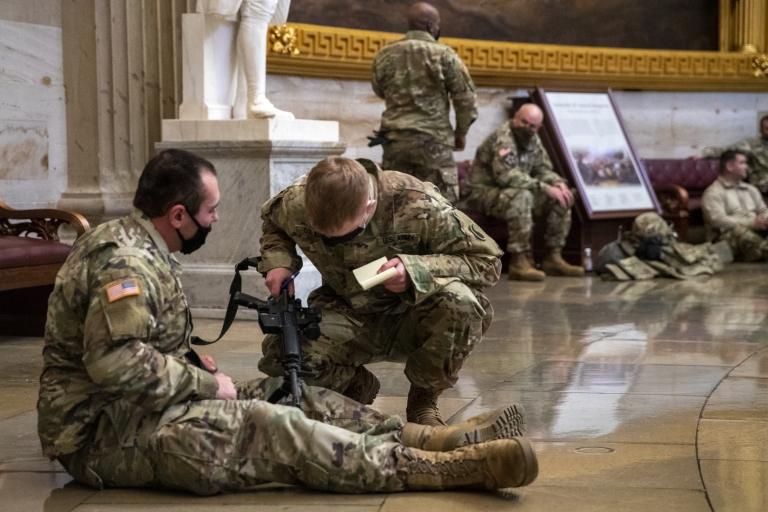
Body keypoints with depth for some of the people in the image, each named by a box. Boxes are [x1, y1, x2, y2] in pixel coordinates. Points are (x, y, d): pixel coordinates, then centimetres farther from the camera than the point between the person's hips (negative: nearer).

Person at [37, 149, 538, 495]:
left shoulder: (133, 243, 13)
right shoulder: (123, 262, -21)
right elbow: (114, 361, -32)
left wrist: (191, 363, 7)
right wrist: (206, 384, -19)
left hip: (142, 405, 10)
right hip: (107, 433, -10)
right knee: (273, 428, -24)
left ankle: (444, 438, -7)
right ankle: (452, 468, -28)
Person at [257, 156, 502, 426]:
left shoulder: (419, 207, -26)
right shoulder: (295, 203, -15)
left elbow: (487, 261, -19)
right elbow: (272, 223, 12)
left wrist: (415, 270, -34)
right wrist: (278, 262, -10)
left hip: (410, 319, -2)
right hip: (348, 313, 2)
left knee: (458, 301, -37)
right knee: (280, 354, -28)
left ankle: (423, 400, -8)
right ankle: (358, 386, 5)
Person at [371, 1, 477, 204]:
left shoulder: (384, 55, 8)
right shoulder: (444, 54, -4)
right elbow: (465, 96, -2)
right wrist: (461, 132, 9)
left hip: (394, 137, 4)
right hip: (433, 138, -4)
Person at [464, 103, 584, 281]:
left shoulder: (533, 140, 8)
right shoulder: (502, 138, -21)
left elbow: (543, 169, 15)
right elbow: (505, 175, -33)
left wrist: (558, 182, -9)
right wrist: (545, 188, -33)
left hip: (516, 192, 9)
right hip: (485, 192, -9)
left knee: (561, 198, -2)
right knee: (521, 196, -38)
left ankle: (554, 258, 0)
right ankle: (518, 263, -34)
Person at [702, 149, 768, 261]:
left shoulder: (751, 189, 27)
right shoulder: (713, 192, 3)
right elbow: (718, 220, -12)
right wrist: (752, 223, -18)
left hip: (756, 232, 6)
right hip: (728, 235, -6)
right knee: (739, 231, -39)